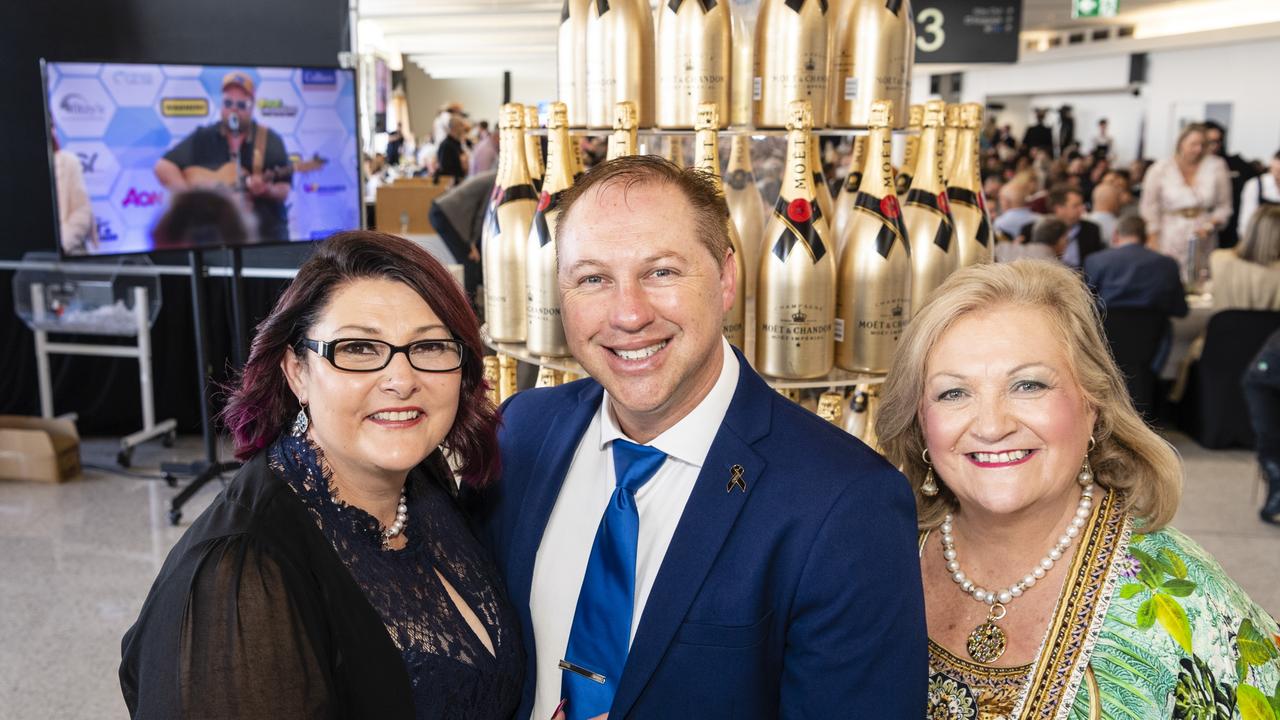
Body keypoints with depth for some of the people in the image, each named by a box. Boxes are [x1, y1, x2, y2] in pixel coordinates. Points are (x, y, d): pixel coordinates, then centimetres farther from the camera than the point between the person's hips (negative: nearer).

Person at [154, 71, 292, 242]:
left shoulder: (270, 140, 4)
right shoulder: (202, 138, 6)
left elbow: (284, 191, 0)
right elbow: (163, 168, 2)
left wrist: (266, 190, -22)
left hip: (265, 232, 0)